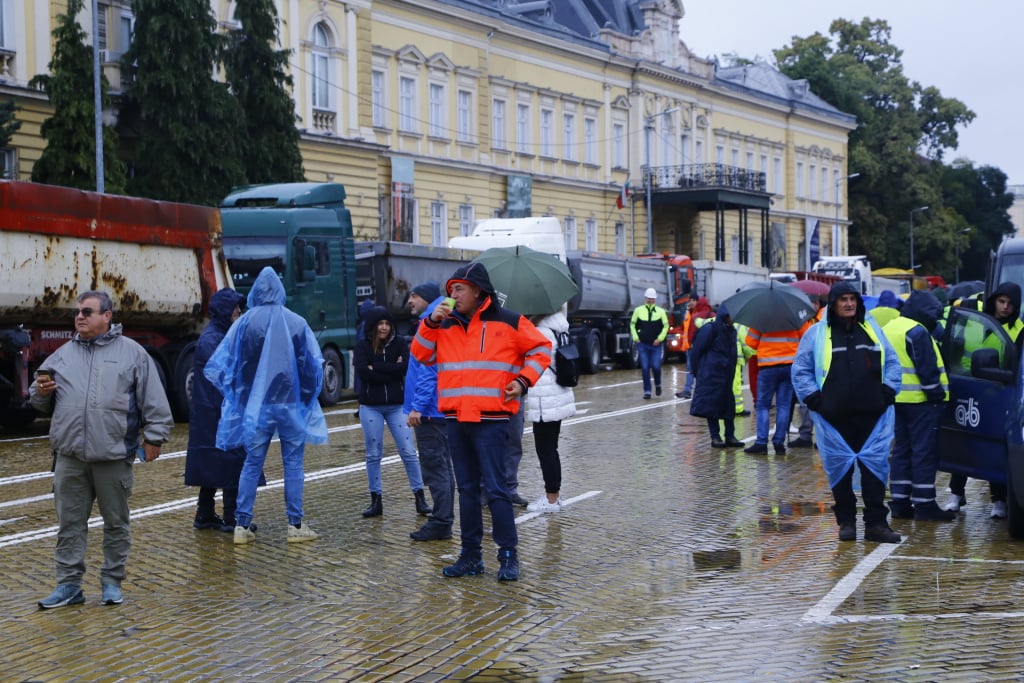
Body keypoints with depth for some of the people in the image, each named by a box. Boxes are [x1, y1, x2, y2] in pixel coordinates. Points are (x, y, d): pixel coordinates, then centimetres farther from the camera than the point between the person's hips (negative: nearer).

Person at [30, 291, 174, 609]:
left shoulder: (132, 353, 2)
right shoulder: (63, 354, 12)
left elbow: (153, 400, 0)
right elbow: (41, 403, 19)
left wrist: (153, 436, -5)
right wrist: (40, 392, -3)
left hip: (114, 454, -3)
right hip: (69, 455, 3)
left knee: (116, 522, 7)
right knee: (70, 522, 6)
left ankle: (112, 582, 18)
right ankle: (69, 584, 13)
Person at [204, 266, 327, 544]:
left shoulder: (244, 323, -4)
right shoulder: (297, 323, -2)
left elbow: (222, 365, 0)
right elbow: (313, 366, 4)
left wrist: (235, 394, 15)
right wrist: (306, 397, 18)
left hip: (256, 406, 1)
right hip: (290, 404, 0)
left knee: (252, 464, 8)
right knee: (293, 464, 7)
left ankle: (242, 525, 8)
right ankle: (296, 525, 8)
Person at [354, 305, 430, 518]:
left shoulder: (399, 344, 4)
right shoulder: (362, 345, 1)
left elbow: (405, 367, -13)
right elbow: (362, 371, -15)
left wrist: (375, 367, -13)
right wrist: (391, 371, -13)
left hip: (397, 405, 0)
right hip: (370, 407, 0)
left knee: (408, 451, -2)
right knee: (373, 454, 6)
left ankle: (419, 498, 3)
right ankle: (376, 500, 14)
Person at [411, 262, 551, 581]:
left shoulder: (508, 322, -1)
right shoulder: (446, 325, 12)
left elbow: (541, 349, 6)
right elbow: (422, 354, 9)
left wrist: (522, 380, -5)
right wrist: (431, 323, -3)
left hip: (491, 419, -5)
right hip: (456, 419, 5)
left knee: (496, 488, -6)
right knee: (467, 488, 11)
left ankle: (508, 555, 3)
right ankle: (471, 555, 18)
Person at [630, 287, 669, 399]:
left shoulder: (661, 311, 2)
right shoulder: (638, 310, 5)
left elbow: (666, 326, 5)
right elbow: (632, 324, 13)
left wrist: (659, 338, -4)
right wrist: (635, 337, 3)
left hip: (656, 345, -1)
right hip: (642, 344, 1)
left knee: (656, 366, -7)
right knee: (645, 368, -1)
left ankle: (658, 385, 22)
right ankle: (647, 391, 6)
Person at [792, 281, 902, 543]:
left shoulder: (872, 330, 13)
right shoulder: (816, 333, 5)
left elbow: (892, 362, 18)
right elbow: (801, 370, 6)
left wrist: (888, 390, 5)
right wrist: (813, 398, -4)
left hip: (872, 414, 2)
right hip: (834, 417, -2)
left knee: (875, 465, 0)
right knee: (840, 467, 3)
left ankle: (876, 523, 5)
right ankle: (846, 522, 14)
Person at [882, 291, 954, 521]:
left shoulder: (889, 329, 16)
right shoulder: (917, 332, -14)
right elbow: (927, 369, -18)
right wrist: (937, 394, -13)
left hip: (896, 399, 9)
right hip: (919, 401, -9)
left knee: (901, 450, 12)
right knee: (924, 451, -5)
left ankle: (900, 502, 13)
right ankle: (924, 504, -5)